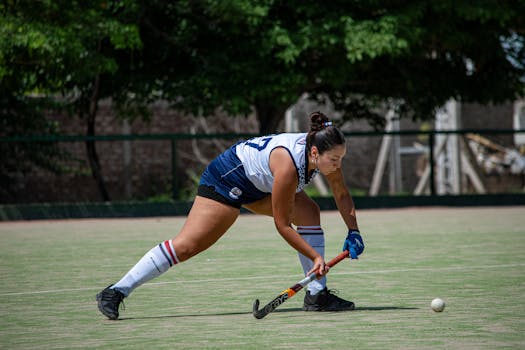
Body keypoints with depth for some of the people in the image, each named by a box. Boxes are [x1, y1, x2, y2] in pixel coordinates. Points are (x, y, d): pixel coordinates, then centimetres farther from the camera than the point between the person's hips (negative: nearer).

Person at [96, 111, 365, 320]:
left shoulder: (326, 154, -14)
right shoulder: (288, 165, -36)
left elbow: (342, 195, 4)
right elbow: (282, 226, -28)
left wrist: (353, 231, -8)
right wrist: (315, 256, -25)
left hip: (257, 184, 9)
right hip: (228, 179, -9)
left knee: (309, 213, -7)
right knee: (187, 245, -17)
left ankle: (317, 295, -2)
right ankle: (116, 292, -14)